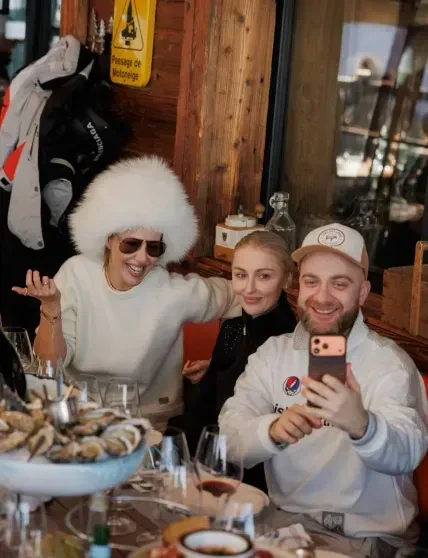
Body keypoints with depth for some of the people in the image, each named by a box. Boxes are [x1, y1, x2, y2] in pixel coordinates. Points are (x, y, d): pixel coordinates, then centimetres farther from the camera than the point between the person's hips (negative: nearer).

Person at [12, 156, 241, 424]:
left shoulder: (177, 293, -16)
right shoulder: (75, 274, -13)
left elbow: (238, 297, 1)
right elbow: (50, 364, -11)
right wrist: (51, 307, -27)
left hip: (151, 419, 1)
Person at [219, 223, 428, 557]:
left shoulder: (390, 363, -9)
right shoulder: (273, 352, 3)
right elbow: (230, 437, -9)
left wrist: (361, 425, -48)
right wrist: (273, 430, -32)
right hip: (285, 520, 3)